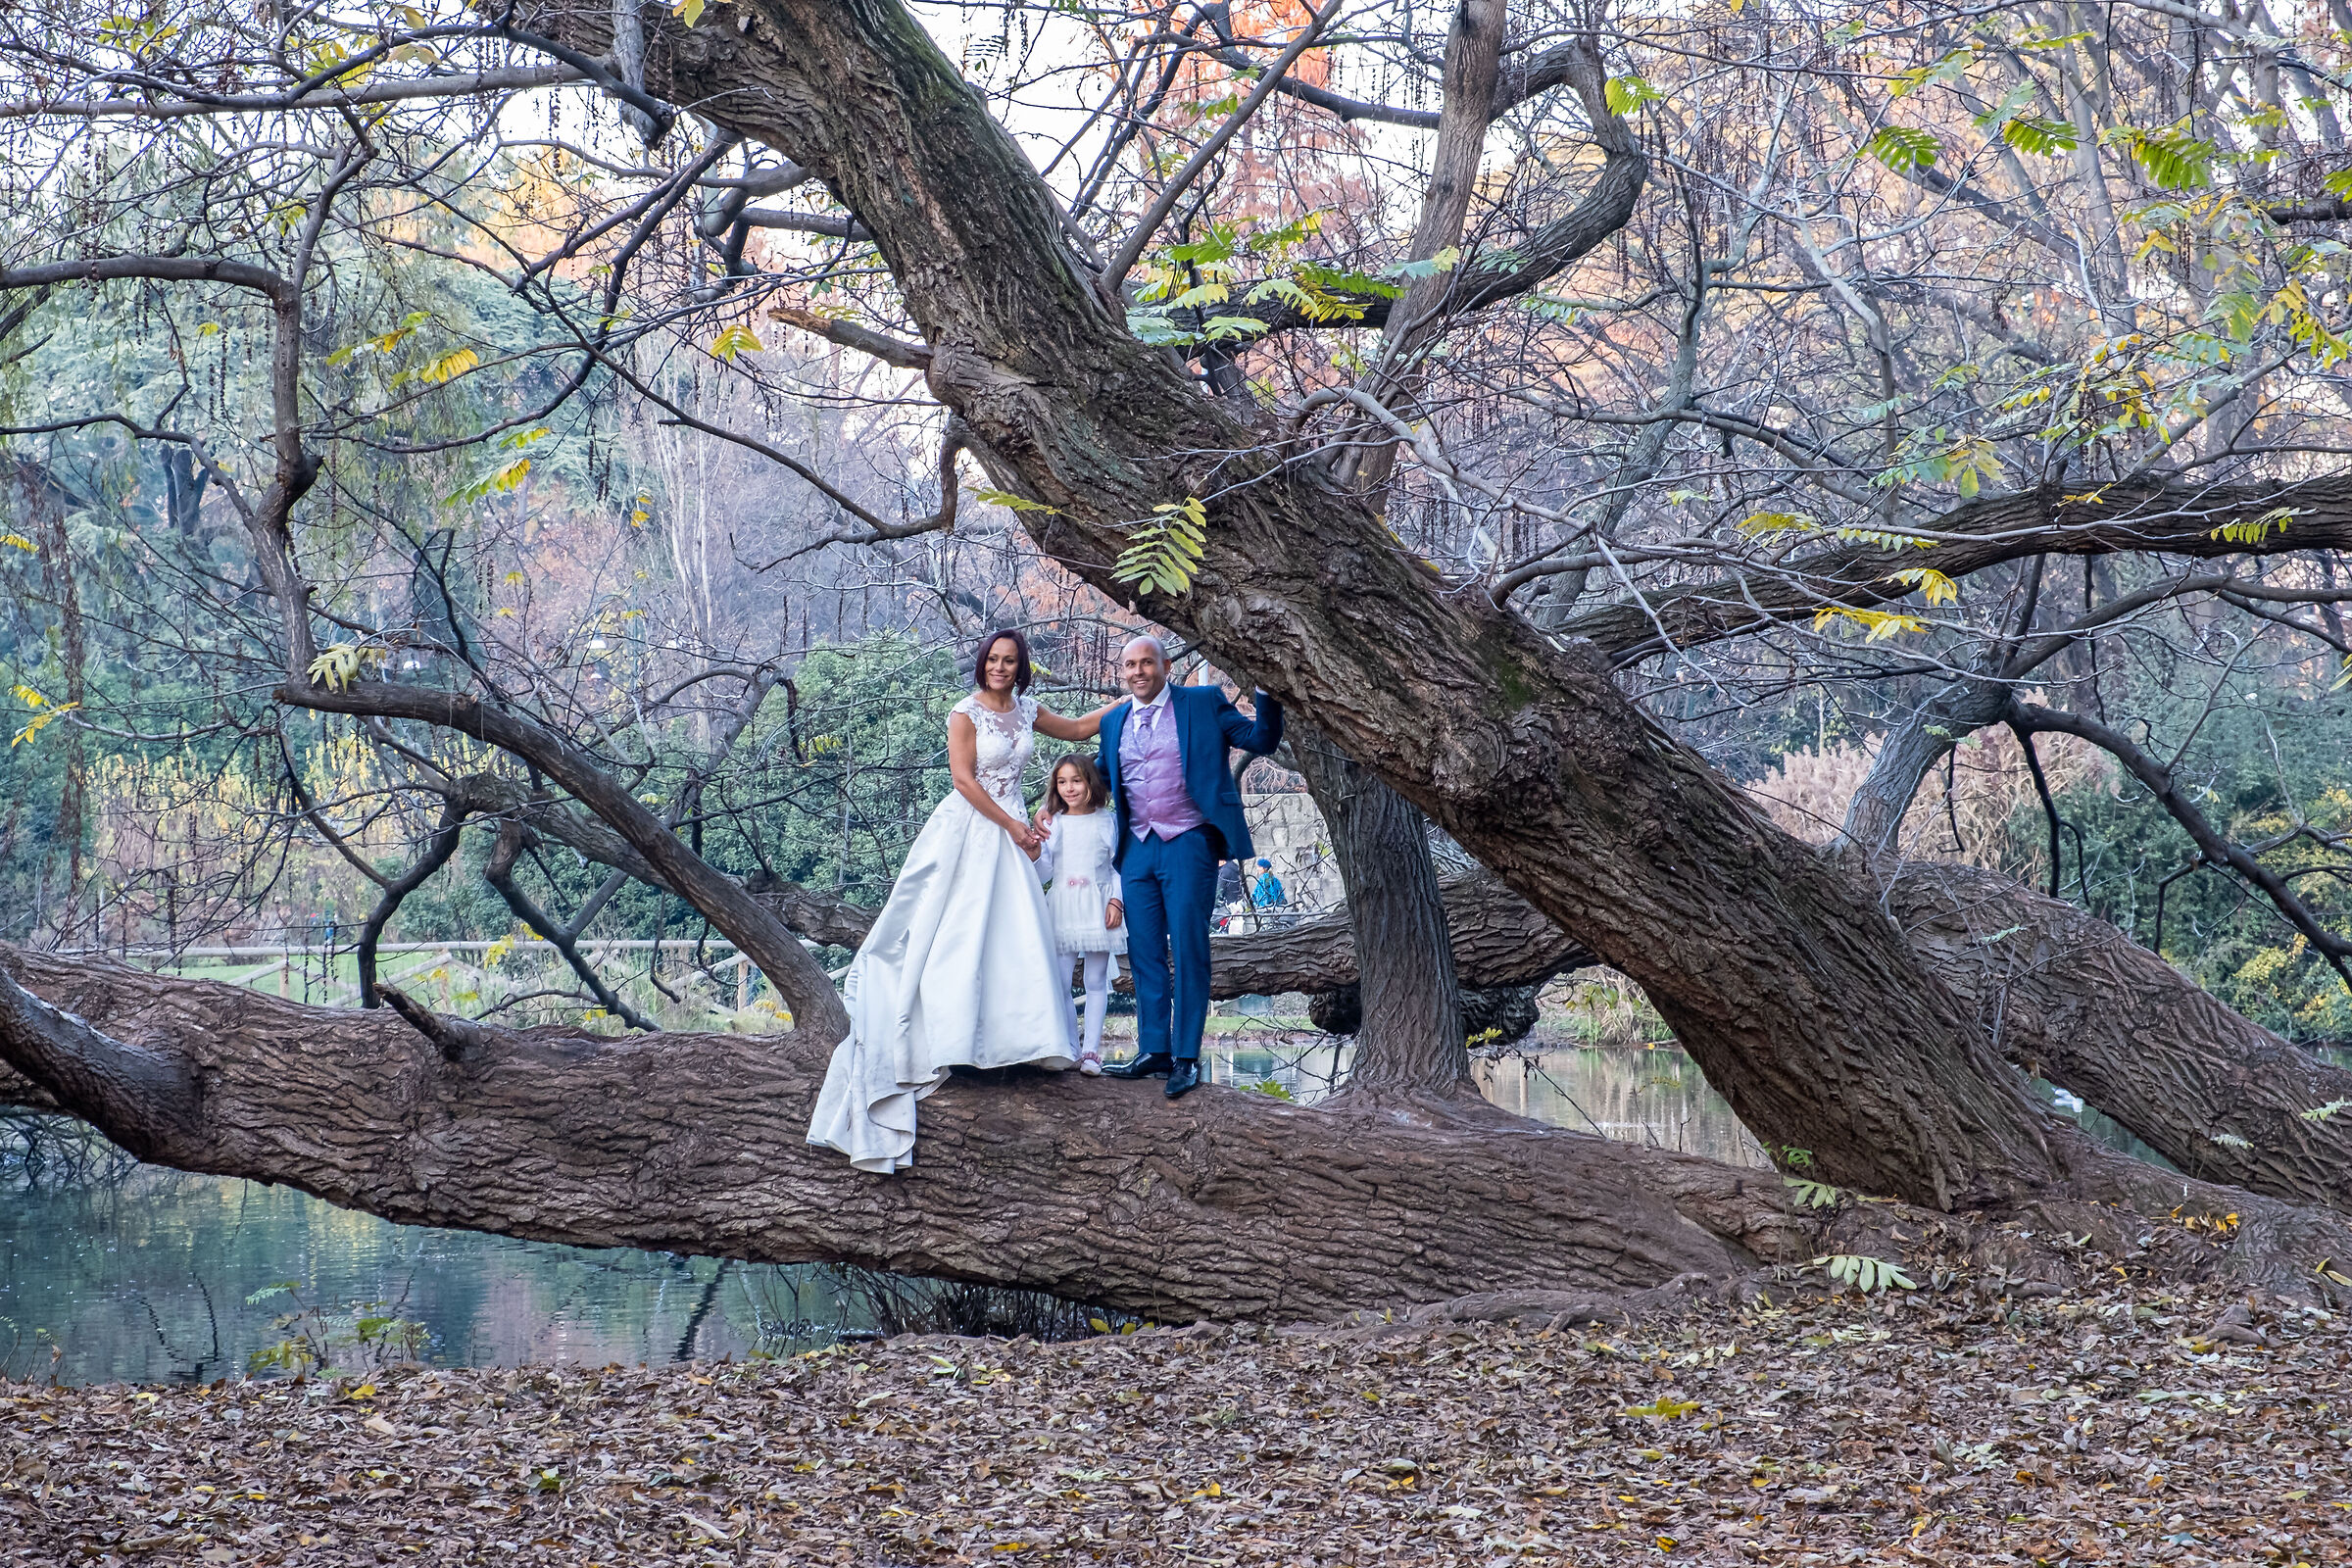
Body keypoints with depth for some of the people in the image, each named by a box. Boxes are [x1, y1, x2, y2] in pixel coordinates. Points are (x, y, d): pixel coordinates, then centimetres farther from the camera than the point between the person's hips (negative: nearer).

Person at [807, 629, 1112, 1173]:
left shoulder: (1026, 711, 10)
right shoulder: (966, 713, -7)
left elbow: (1077, 729, 23)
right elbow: (965, 780, -13)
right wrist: (1015, 828, -13)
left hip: (1010, 832, 5)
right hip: (967, 829, -5)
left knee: (1018, 934, -1)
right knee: (955, 933, -4)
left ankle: (1025, 1038, 2)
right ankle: (942, 1042, 0)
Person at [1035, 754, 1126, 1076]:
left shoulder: (1107, 823, 3)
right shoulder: (1054, 823, 4)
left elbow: (1119, 867, 5)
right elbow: (1043, 872, 3)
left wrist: (1116, 901, -7)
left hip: (1097, 910, -1)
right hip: (1062, 910, 1)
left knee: (1096, 981, 1)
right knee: (1059, 983, -2)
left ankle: (1091, 1051, 4)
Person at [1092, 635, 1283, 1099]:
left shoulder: (1203, 703, 1)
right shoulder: (1114, 721, 14)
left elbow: (1261, 738, -4)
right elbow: (1098, 778, 25)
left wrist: (1266, 691, -19)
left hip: (1188, 845, -5)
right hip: (1138, 848, 5)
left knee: (1188, 952, -6)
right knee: (1145, 953, 7)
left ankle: (1186, 1058, -3)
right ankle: (1153, 1051, 14)